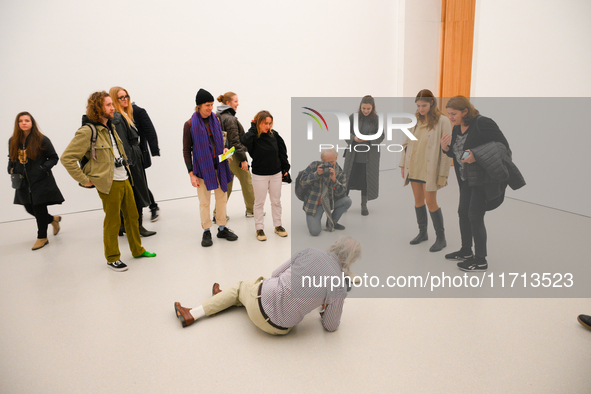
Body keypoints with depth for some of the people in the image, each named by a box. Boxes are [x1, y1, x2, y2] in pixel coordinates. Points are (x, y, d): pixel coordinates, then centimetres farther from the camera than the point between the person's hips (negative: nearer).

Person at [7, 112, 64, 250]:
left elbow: (54, 158, -4)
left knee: (39, 209, 0)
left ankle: (42, 237, 17)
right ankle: (53, 219, 39)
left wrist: (43, 168, -17)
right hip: (23, 182, 6)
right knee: (30, 208, 10)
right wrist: (11, 169, 2)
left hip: (41, 182, -5)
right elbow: (11, 158, 20)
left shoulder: (42, 140, -8)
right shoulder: (13, 141, 6)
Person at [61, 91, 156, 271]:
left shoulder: (110, 126, 11)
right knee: (112, 221, 3)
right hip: (109, 183, -8)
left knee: (132, 215, 15)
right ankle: (112, 258, 19)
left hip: (124, 179, 8)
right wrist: (84, 180, -15)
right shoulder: (87, 131, -15)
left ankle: (137, 250, 31)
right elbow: (67, 158, -18)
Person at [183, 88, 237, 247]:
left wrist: (224, 149, -3)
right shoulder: (190, 124, -7)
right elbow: (186, 150, -5)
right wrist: (191, 174, -9)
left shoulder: (215, 120, 7)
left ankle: (222, 228, 24)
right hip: (202, 167, -4)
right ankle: (206, 232, 16)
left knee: (222, 197, 10)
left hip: (219, 165, 4)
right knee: (204, 201, 3)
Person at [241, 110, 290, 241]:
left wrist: (285, 168, 9)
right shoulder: (253, 137, -12)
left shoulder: (274, 134, -1)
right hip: (259, 175, -3)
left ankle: (278, 225, 29)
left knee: (276, 201, 14)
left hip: (276, 174, 4)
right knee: (259, 202, 8)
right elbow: (244, 141, -37)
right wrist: (253, 128, -22)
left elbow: (282, 151, 8)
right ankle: (259, 228, 21)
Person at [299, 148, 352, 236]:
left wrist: (334, 180, -30)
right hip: (314, 203, -3)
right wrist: (316, 174, -25)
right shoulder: (314, 166, -8)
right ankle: (311, 218, 17)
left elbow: (342, 194, -16)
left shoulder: (340, 174, -5)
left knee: (347, 201, -24)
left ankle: (331, 223, -1)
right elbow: (303, 183, -11)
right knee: (315, 231, -22)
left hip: (330, 202, 3)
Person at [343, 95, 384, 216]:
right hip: (353, 153, 1)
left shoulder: (376, 119, -2)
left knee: (366, 180, 6)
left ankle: (364, 205, 21)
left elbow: (381, 136, 0)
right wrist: (354, 138, -16)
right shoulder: (353, 117, -1)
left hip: (369, 155, 0)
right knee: (348, 178, 5)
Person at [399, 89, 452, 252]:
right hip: (413, 168, 5)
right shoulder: (416, 121, 8)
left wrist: (443, 174, -13)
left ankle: (441, 238, 11)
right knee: (418, 200, 12)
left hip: (429, 169, -5)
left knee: (430, 202, -4)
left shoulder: (442, 121, -8)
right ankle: (422, 232, 28)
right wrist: (403, 165, 10)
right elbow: (407, 143, 14)